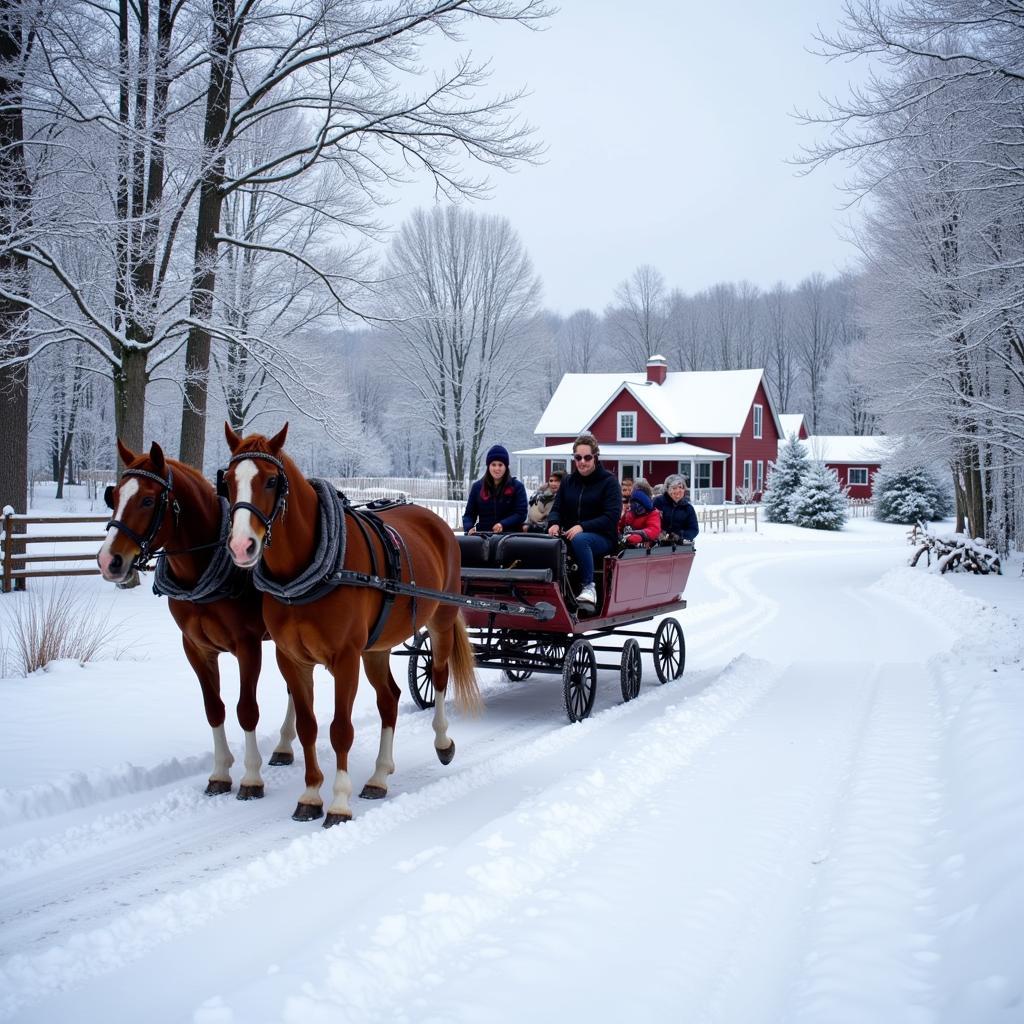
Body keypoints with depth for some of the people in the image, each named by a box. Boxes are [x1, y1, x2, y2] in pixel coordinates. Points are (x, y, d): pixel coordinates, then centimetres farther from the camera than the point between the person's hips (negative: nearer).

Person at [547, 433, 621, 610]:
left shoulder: (608, 481, 1)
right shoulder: (568, 481, 17)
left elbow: (612, 517, -9)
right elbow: (557, 508, 14)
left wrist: (582, 527, -22)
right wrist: (554, 523, -11)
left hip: (602, 537, -4)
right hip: (569, 534, 4)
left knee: (580, 540, -39)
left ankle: (588, 586, -30)